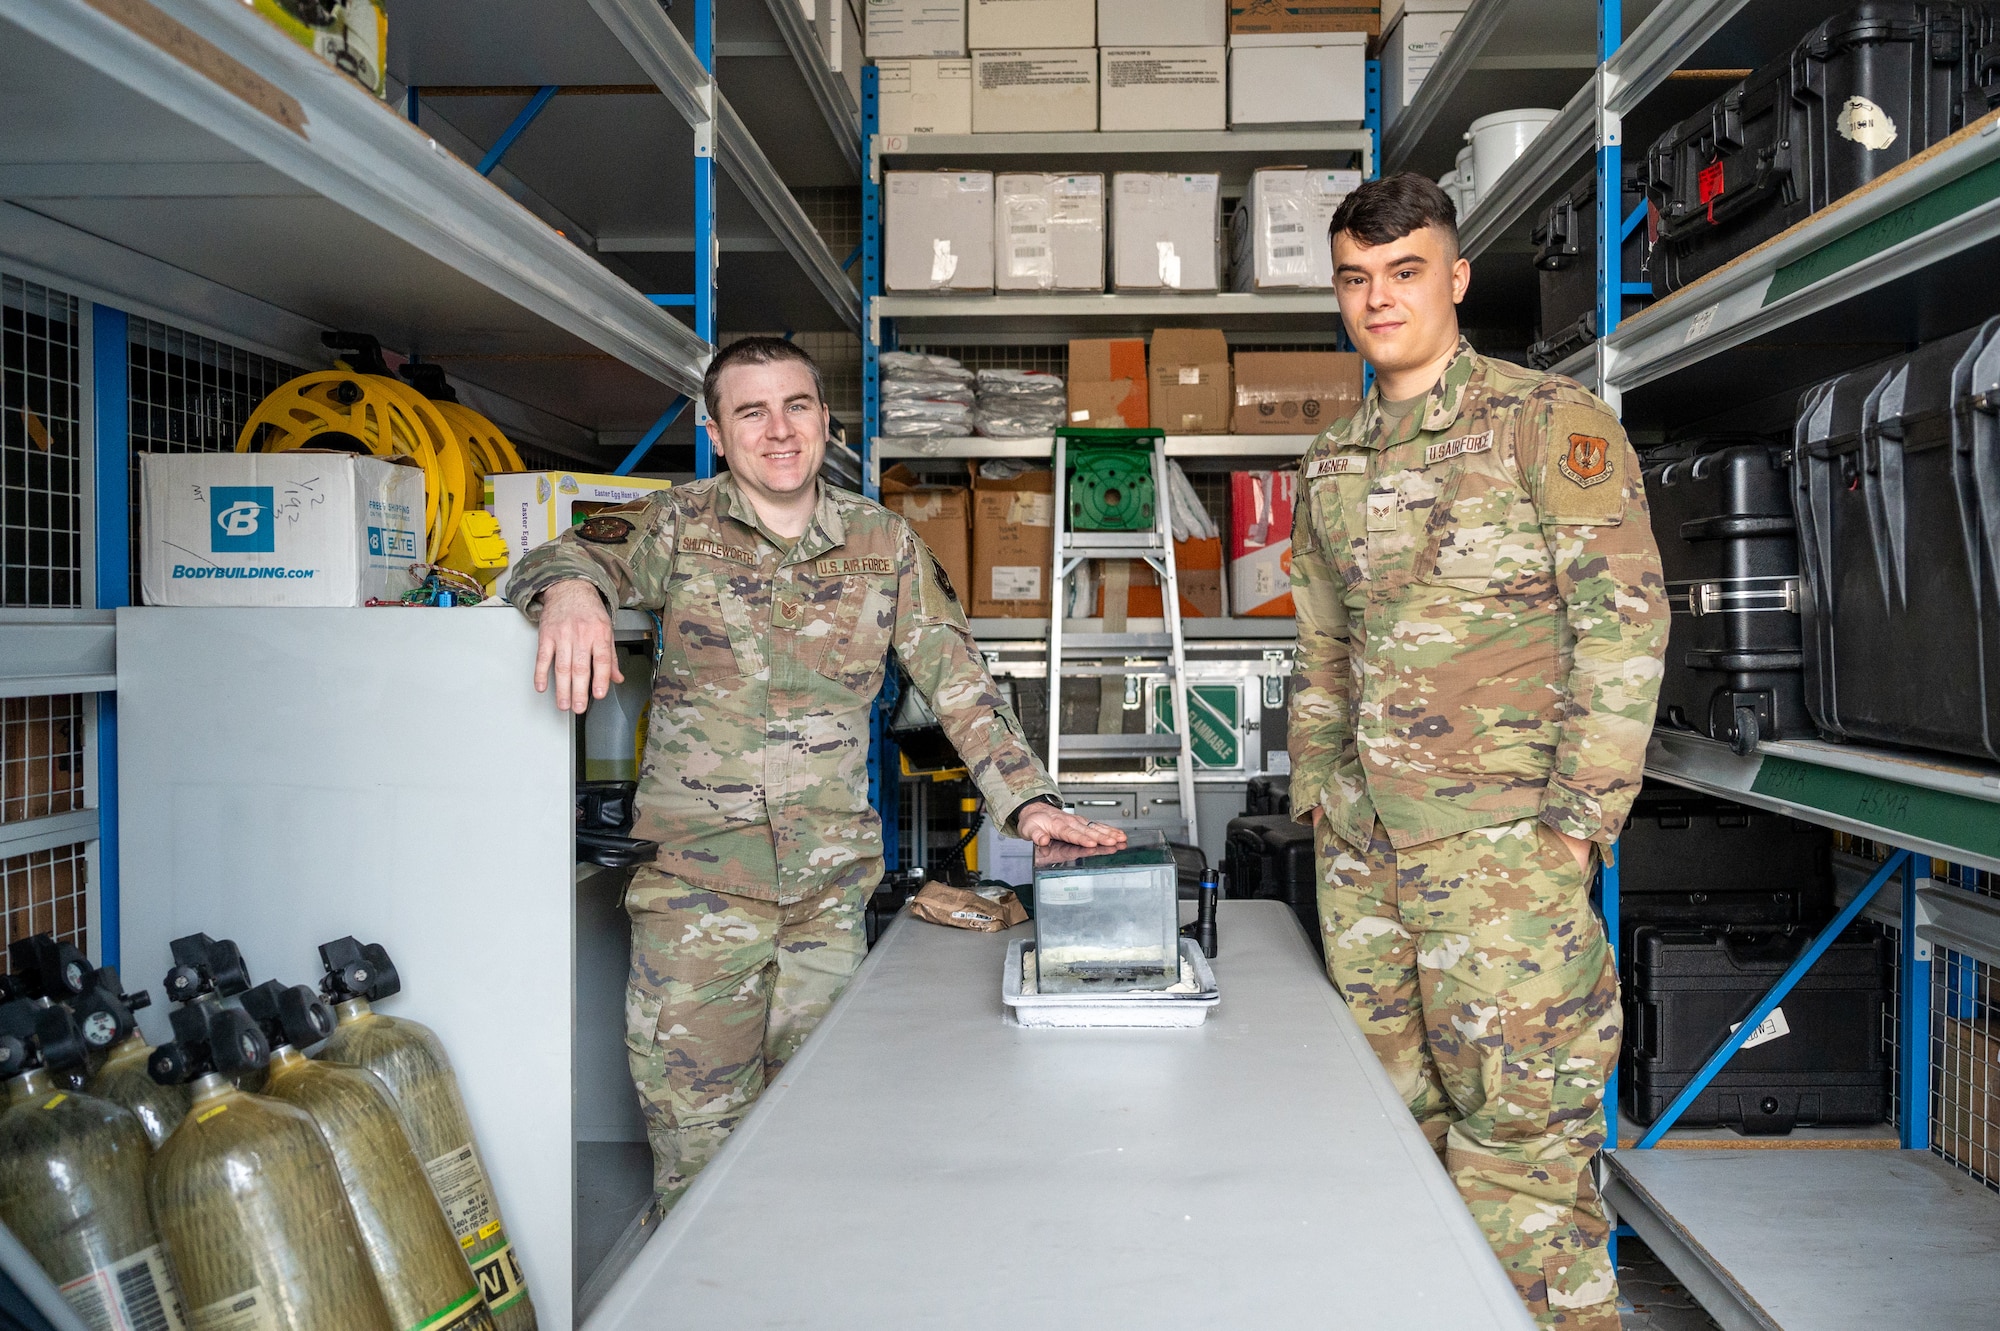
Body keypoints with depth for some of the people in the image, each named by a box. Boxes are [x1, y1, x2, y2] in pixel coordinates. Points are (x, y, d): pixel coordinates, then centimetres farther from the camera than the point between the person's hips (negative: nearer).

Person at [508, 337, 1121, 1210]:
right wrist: (569, 587, -31)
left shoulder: (885, 544, 8)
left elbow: (958, 681, 8)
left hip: (831, 883, 2)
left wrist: (1028, 801, -3)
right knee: (695, 1125, 2)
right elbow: (558, 558, -6)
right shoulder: (679, 526, 4)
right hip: (698, 876, -1)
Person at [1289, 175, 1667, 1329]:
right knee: (1393, 1115, 11)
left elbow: (1625, 619, -8)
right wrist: (1315, 791, 14)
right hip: (1363, 844, 6)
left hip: (1501, 835, -6)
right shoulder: (1333, 465, 15)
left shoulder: (1549, 421, -3)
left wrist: (1582, 814, -13)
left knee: (1517, 1126, -4)